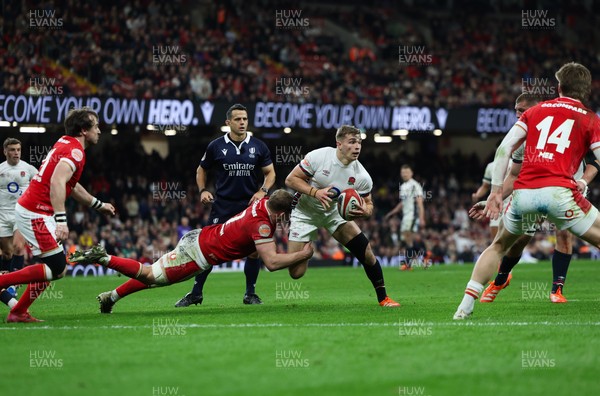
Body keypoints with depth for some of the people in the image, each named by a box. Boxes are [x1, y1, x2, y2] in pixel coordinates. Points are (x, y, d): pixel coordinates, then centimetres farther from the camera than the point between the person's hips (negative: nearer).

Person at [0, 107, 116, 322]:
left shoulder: (65, 144, 17)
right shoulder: (75, 151, -13)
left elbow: (71, 185, 32)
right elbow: (57, 182, -29)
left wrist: (98, 204, 42)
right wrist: (61, 220, -35)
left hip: (29, 209, 10)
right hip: (35, 213, -10)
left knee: (56, 266, 13)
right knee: (57, 268, -9)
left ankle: (18, 312, 12)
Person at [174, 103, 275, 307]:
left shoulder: (258, 146, 3)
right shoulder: (216, 146, 1)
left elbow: (270, 173, 9)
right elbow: (201, 170, 14)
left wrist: (262, 191, -8)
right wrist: (203, 190, -2)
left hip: (250, 206, 1)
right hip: (222, 206, -1)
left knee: (254, 249, -2)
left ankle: (250, 293, 13)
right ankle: (196, 293, 3)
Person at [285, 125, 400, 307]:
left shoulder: (362, 177, -16)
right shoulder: (318, 157, -24)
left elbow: (368, 204, -3)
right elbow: (291, 179, -18)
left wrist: (365, 211, -28)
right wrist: (315, 192, -32)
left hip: (334, 212, 3)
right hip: (304, 213, -3)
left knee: (367, 253, -12)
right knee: (296, 272, -11)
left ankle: (383, 298, 6)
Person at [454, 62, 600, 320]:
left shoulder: (535, 111, 20)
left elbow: (504, 148, 12)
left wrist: (496, 191, 14)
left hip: (523, 193, 3)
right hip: (559, 190, -3)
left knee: (499, 246, 27)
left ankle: (465, 305, 19)